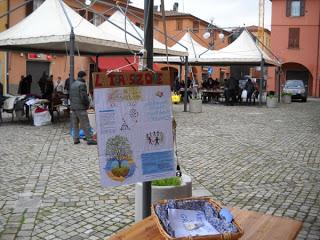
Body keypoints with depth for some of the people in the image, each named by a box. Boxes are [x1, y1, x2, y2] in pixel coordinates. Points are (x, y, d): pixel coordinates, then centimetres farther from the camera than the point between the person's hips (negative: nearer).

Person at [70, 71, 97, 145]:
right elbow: (84, 96, -18)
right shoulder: (82, 84, -12)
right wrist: (87, 103, -3)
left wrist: (72, 104, 17)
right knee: (85, 124, -5)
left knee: (75, 124, 11)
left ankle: (76, 139, 13)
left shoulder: (73, 84, 15)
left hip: (73, 107, 8)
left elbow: (70, 96, 17)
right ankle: (89, 139, -3)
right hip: (81, 107, -8)